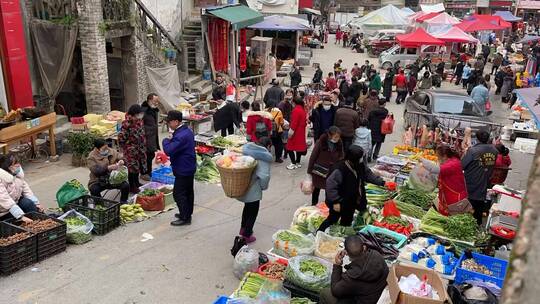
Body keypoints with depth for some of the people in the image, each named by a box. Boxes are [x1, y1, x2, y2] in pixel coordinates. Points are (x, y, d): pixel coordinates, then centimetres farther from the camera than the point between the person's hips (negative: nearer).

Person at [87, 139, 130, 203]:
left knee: (126, 185, -21)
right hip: (98, 182, -2)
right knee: (94, 190, -32)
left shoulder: (113, 152, 0)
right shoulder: (91, 157, -11)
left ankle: (123, 203, 0)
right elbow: (96, 171, -22)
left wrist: (121, 161, -17)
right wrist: (109, 168, -36)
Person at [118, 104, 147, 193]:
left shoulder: (139, 121, 4)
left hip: (140, 149, 8)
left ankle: (136, 183, 35)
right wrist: (127, 147, -10)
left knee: (139, 165, 18)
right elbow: (121, 138, -20)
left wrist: (143, 145, 15)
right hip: (131, 150, -8)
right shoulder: (127, 124, -22)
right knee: (132, 167, 1)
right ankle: (131, 186, 14)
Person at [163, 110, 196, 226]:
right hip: (189, 167, 10)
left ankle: (185, 218, 4)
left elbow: (169, 151, -31)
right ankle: (187, 213, 31)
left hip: (183, 170, -10)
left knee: (178, 193, -3)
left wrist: (166, 141, -13)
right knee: (188, 191, 18)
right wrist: (171, 139, 0)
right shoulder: (187, 130, 7)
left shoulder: (181, 136, -27)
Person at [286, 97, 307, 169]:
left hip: (296, 132, -9)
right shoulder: (303, 110, 10)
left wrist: (291, 131, -20)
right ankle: (298, 163, 21)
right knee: (299, 146, 14)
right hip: (301, 132, 9)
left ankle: (293, 163, -3)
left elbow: (294, 122, -23)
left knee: (290, 147, -2)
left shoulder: (296, 110, -18)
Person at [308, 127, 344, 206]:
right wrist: (309, 171, -9)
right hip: (319, 171, -2)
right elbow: (313, 157, -13)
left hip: (332, 172, 2)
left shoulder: (339, 143, -9)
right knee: (316, 188, 16)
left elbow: (340, 158, -1)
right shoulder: (320, 142, -20)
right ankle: (313, 205, 36)